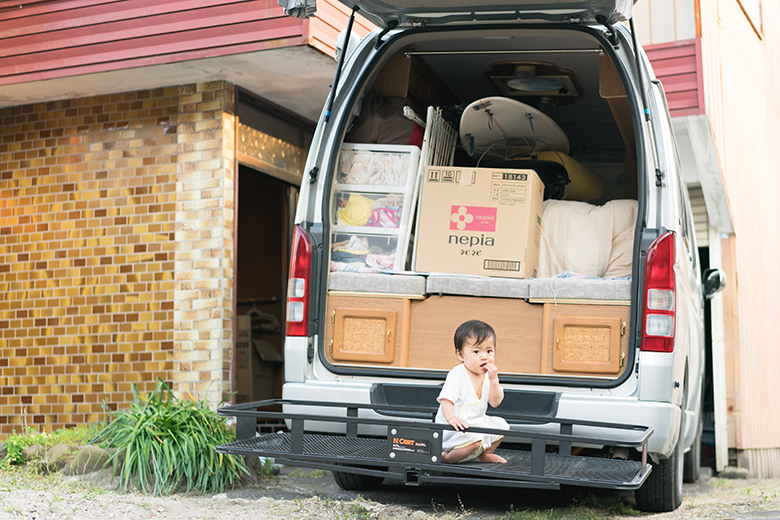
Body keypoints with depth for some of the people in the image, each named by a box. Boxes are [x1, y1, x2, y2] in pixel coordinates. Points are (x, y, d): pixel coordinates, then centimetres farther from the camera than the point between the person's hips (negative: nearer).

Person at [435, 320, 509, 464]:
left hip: (476, 422, 8)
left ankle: (484, 454, 28)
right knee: (473, 439, -32)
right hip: (454, 428, -8)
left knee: (501, 424, 12)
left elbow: (495, 403, -4)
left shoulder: (489, 375, 3)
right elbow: (446, 399, -25)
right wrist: (451, 418, -42)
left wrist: (494, 381, -19)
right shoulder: (457, 375, -18)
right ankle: (450, 458, -9)